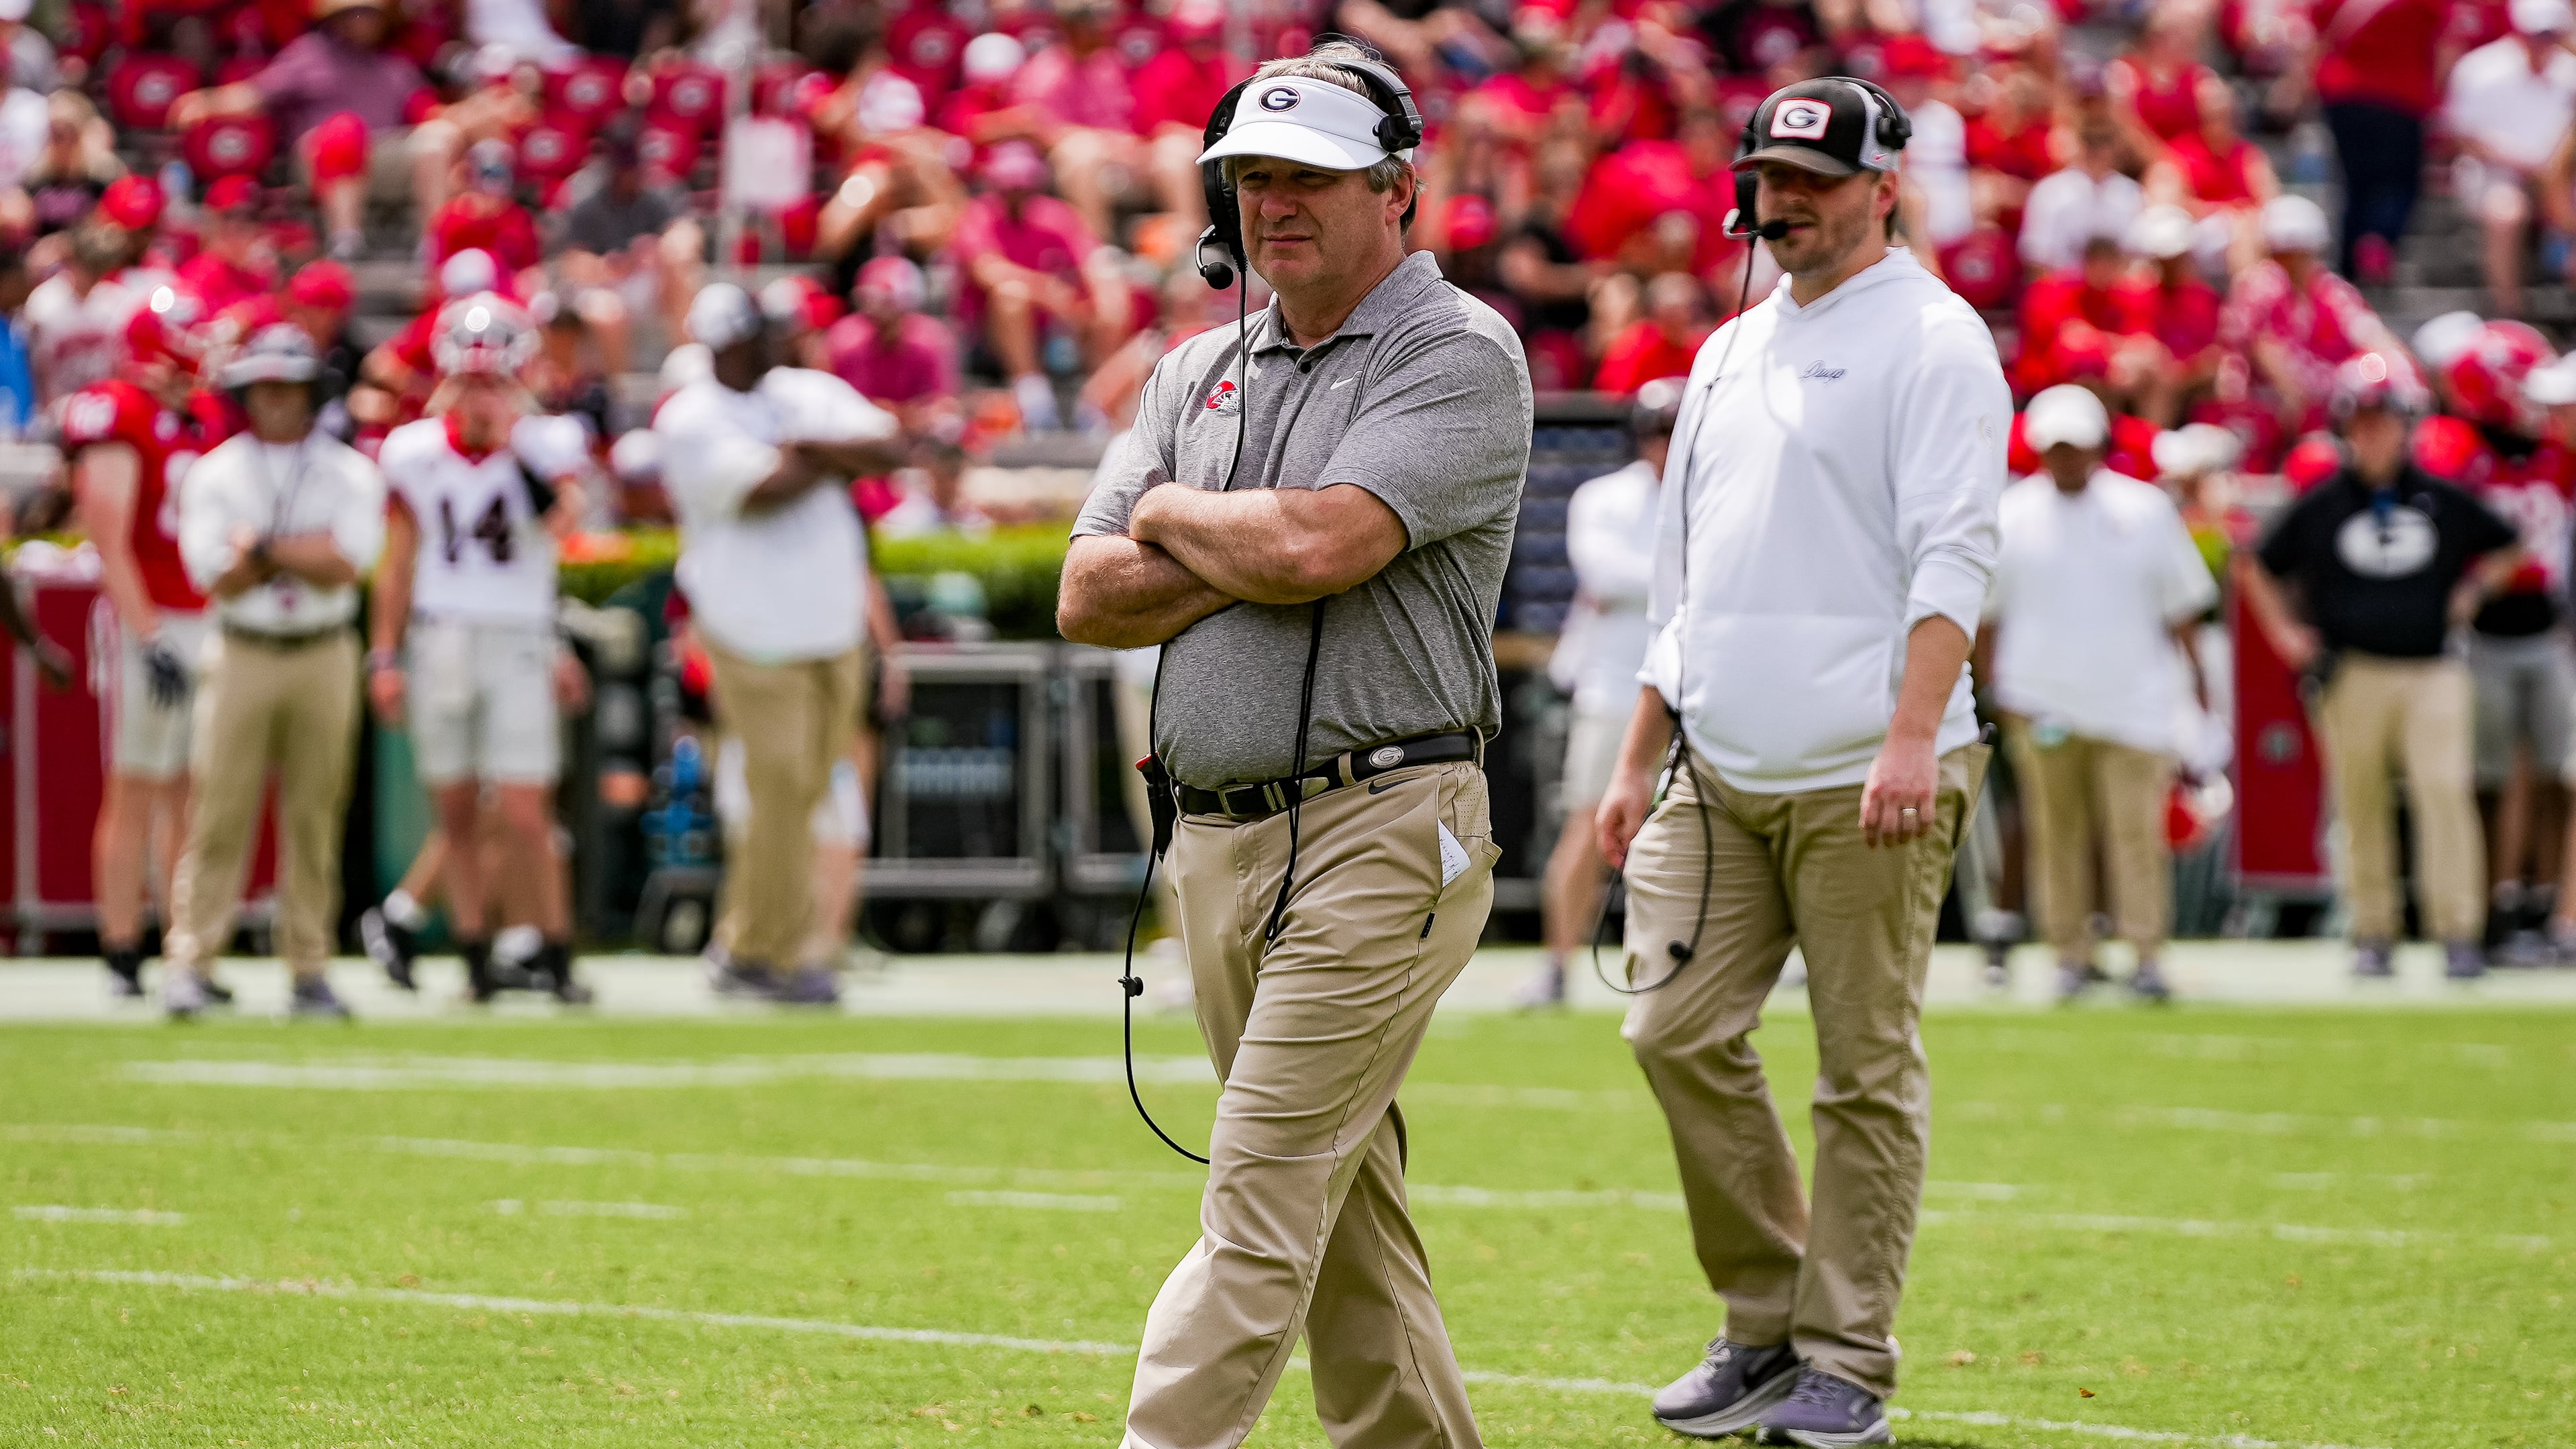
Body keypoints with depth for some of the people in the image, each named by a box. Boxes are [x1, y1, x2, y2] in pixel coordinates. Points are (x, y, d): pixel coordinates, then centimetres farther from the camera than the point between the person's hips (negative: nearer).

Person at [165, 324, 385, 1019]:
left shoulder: (350, 474, 5)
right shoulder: (214, 474, 4)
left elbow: (347, 564, -10)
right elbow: (218, 578, -6)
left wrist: (261, 547, -11)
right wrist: (304, 553, -12)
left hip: (325, 656, 1)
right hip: (242, 655, -1)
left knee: (315, 817, 2)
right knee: (220, 812, -6)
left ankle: (309, 969, 7)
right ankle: (189, 962, -5)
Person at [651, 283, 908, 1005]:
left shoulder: (811, 394, 9)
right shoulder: (691, 421, -9)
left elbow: (890, 447, -4)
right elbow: (764, 487, -22)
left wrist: (812, 446, -19)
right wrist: (839, 459, -8)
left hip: (833, 625, 6)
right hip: (755, 638, -6)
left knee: (807, 790, 7)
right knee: (781, 789, -8)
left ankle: (749, 951, 17)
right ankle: (778, 954, 3)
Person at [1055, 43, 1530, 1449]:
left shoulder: (1458, 356, -6)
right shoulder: (1197, 371, 16)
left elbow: (1322, 544, -20)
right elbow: (1088, 599, 7)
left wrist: (1175, 519, -1)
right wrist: (1249, 559, -8)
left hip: (1381, 833, -7)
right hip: (1216, 843, 8)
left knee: (1260, 1204, -12)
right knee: (1344, 1216, 10)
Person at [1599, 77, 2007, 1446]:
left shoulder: (1931, 337, -4)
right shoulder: (1731, 353, 20)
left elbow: (1951, 558, -14)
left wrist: (1912, 736, -26)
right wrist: (1639, 761, 19)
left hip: (1862, 780, -7)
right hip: (1720, 772, 7)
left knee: (1865, 1067, -3)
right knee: (1679, 1031, 1)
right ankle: (1766, 1327, 13)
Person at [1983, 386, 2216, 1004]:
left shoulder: (2146, 511, 5)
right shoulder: (2010, 517, 4)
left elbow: (2180, 606, 10)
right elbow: (1983, 614, 9)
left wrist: (2195, 675, 8)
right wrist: (1994, 688, 4)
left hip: (2132, 698, -1)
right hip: (2042, 700, 1)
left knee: (2137, 829, -6)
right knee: (2056, 832, 2)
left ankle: (2147, 954, -5)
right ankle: (2070, 954, 9)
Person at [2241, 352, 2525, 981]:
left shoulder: (2443, 500, 7)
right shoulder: (2322, 505, 5)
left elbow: (2507, 547, 23)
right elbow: (2259, 570, 16)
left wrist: (2473, 591, 8)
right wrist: (2285, 632, 7)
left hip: (2432, 674, -1)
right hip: (2352, 674, 1)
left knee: (2444, 789, -14)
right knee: (2361, 805, 3)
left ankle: (2458, 931, -12)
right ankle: (2373, 935, 12)